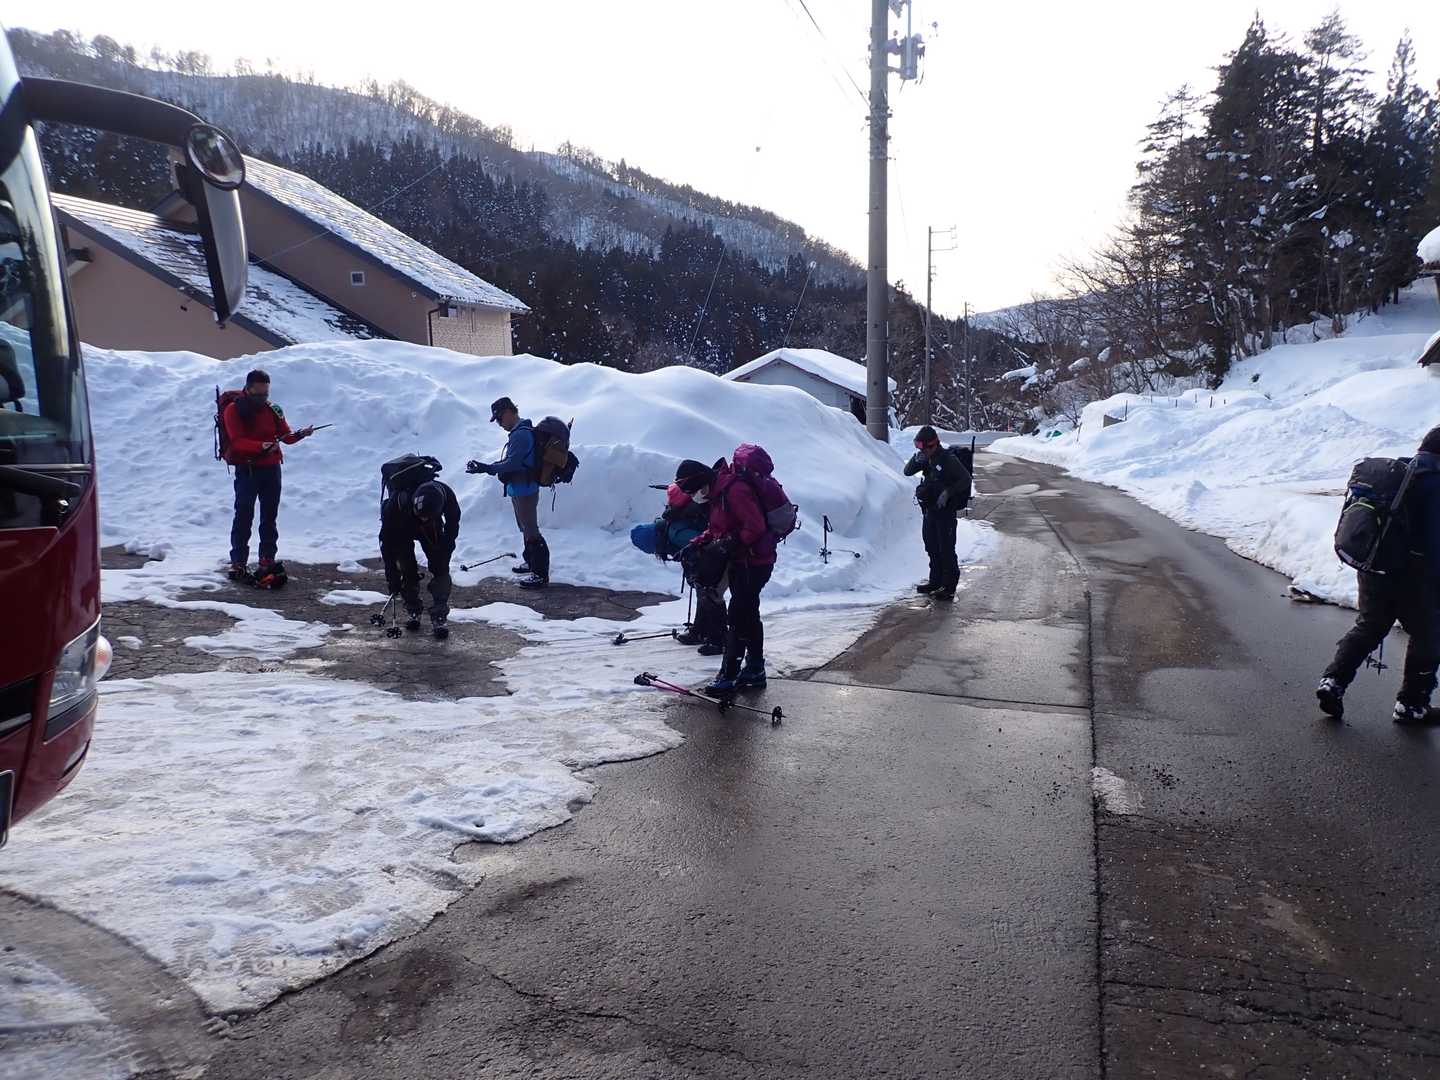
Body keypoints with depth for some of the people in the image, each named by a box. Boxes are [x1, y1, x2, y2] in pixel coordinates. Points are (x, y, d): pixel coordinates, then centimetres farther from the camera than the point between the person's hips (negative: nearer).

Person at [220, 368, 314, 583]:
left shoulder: (273, 409, 7)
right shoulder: (233, 410, -7)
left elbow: (286, 436, 3)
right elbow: (237, 442, -18)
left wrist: (300, 434, -19)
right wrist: (261, 446, -34)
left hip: (271, 468, 4)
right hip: (246, 470, -4)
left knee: (269, 517, 8)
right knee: (244, 517, -4)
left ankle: (267, 561, 16)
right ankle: (238, 563, 2)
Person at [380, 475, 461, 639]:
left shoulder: (446, 495, -38)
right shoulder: (396, 503, -41)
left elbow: (453, 522, -14)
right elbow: (387, 541, -30)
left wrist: (445, 551, -16)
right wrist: (392, 577, -28)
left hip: (432, 529, 1)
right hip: (401, 529, -1)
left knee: (440, 569, -11)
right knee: (407, 570, -10)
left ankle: (439, 616, -6)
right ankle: (412, 610, 11)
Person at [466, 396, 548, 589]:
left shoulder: (521, 434, -21)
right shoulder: (521, 431, 12)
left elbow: (512, 463, -26)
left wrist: (488, 468, -26)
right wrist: (488, 467, 10)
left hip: (525, 490, -11)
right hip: (519, 488, 11)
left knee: (531, 530, -7)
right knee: (525, 527, 23)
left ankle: (541, 574, -4)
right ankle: (531, 561, 39)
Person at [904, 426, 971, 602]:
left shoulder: (948, 459, -15)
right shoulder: (927, 459, 7)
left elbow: (966, 479, -15)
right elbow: (907, 472, 7)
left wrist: (947, 492, -22)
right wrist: (916, 460, -11)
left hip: (945, 510, -8)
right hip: (929, 509, 8)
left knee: (946, 549, -5)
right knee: (932, 548, 16)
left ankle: (949, 587, -1)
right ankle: (935, 581, 28)